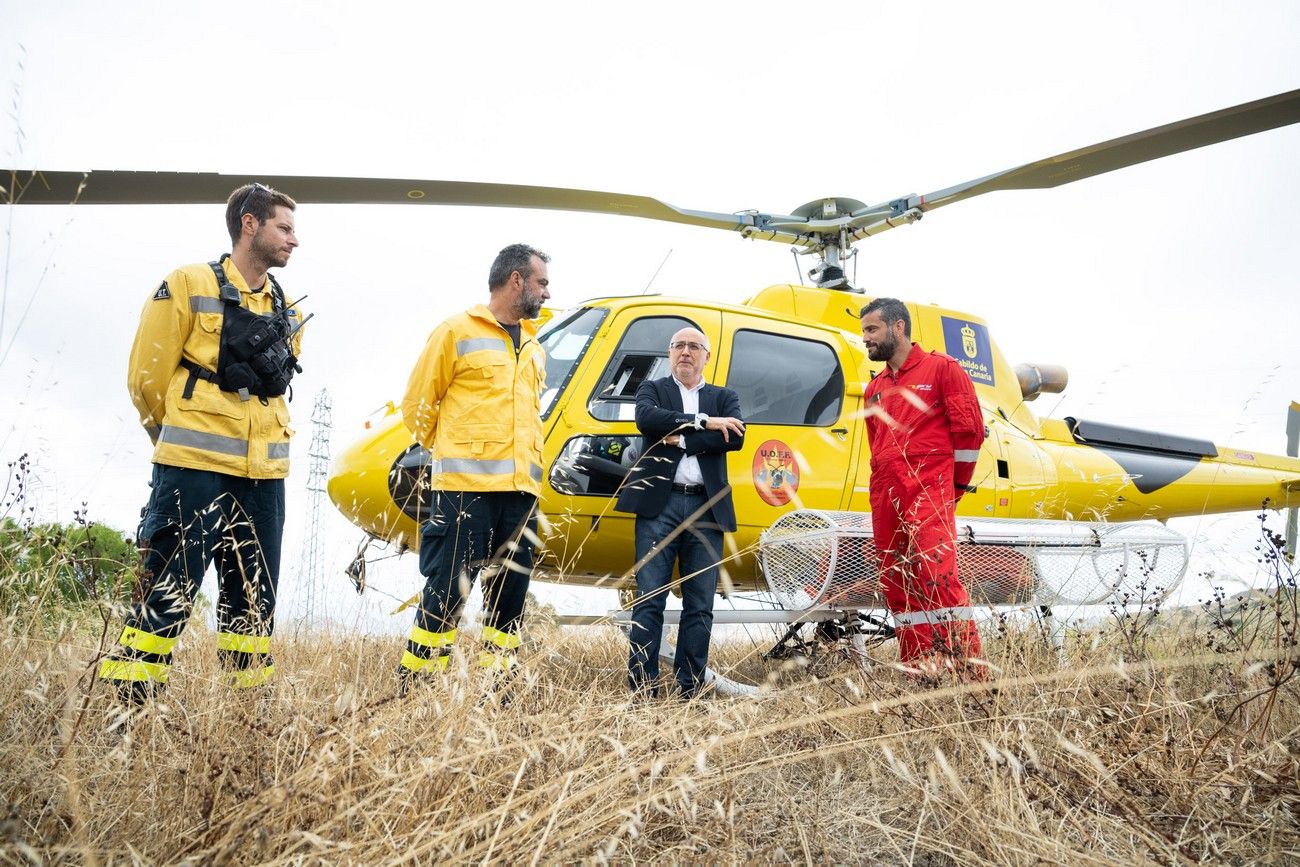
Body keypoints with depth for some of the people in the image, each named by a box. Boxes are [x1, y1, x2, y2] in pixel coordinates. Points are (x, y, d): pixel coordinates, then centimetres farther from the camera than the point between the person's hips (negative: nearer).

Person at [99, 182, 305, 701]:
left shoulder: (288, 313, 14)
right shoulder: (188, 287, -3)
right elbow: (146, 378, -1)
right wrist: (183, 440, 11)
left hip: (263, 476, 6)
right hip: (195, 470, -6)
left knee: (254, 599, 10)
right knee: (167, 595, -5)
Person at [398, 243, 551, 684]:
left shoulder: (534, 348, 19)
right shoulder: (457, 331, 0)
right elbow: (417, 404, 4)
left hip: (521, 489, 7)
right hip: (465, 487, -6)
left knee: (510, 592, 8)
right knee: (446, 589, -6)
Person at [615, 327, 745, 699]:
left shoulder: (725, 398, 17)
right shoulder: (652, 389, 14)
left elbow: (735, 438, -3)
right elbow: (647, 419, -10)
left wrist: (679, 438, -9)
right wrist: (704, 422, -12)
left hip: (707, 511, 2)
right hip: (660, 505, -2)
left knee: (700, 606, 4)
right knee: (649, 600, -3)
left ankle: (690, 689, 11)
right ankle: (643, 687, 1)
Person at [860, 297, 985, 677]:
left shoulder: (941, 368, 3)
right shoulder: (875, 389, 22)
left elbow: (970, 428, -1)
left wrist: (956, 484, 2)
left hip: (928, 492, -7)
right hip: (884, 498, 7)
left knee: (937, 574, -17)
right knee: (897, 583, 5)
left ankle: (967, 663, -12)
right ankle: (917, 667, 12)